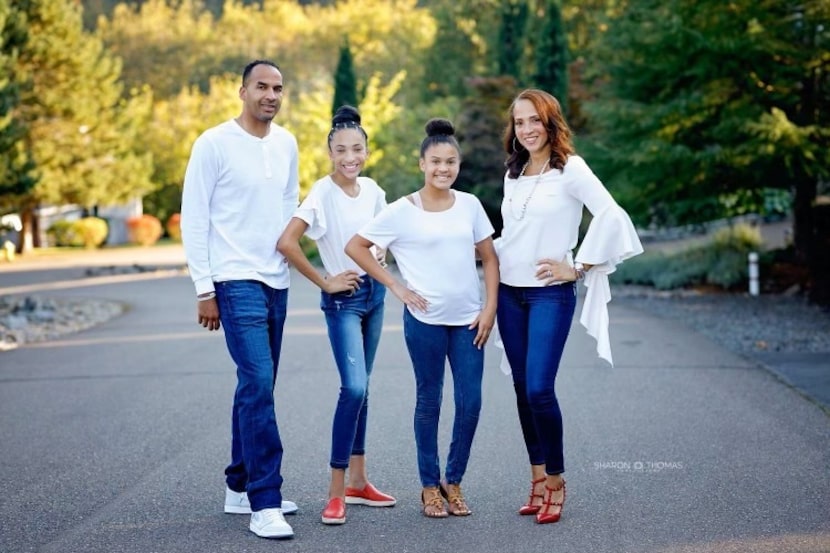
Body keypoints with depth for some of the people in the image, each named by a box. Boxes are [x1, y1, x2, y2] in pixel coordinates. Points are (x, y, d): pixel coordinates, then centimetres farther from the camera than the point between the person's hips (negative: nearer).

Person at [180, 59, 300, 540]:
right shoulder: (214, 144, -7)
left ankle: (240, 487, 24)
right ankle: (265, 504, -12)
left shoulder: (287, 144, 9)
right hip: (237, 282, -6)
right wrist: (205, 289, -9)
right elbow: (194, 219, -6)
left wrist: (290, 246, 11)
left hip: (277, 282, 6)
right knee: (258, 383, -15)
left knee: (257, 386, 12)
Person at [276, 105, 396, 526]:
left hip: (374, 292, 6)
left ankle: (358, 482, 21)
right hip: (343, 298, -6)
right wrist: (323, 281, -15)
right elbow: (286, 243, -24)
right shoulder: (323, 192, -15)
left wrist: (380, 253, 2)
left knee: (359, 387, 12)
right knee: (354, 388, -16)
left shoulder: (372, 190, 3)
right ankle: (336, 491, -9)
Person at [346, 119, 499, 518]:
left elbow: (489, 258, 9)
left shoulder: (469, 205, 4)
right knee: (429, 401, 6)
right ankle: (430, 486, 19)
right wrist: (395, 286, -5)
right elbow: (355, 247, -2)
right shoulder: (402, 211, -5)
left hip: (468, 320, 3)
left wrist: (490, 308, 0)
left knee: (470, 402, 1)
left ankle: (453, 481, 18)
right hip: (425, 320, -3)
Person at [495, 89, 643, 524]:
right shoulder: (513, 173, 12)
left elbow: (610, 215, -19)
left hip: (550, 293, -6)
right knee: (522, 388, 7)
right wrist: (497, 265, 10)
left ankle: (555, 481, 3)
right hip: (510, 292, 6)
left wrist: (578, 268, -16)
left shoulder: (570, 169, -9)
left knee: (539, 389, -13)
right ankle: (538, 480, 16)